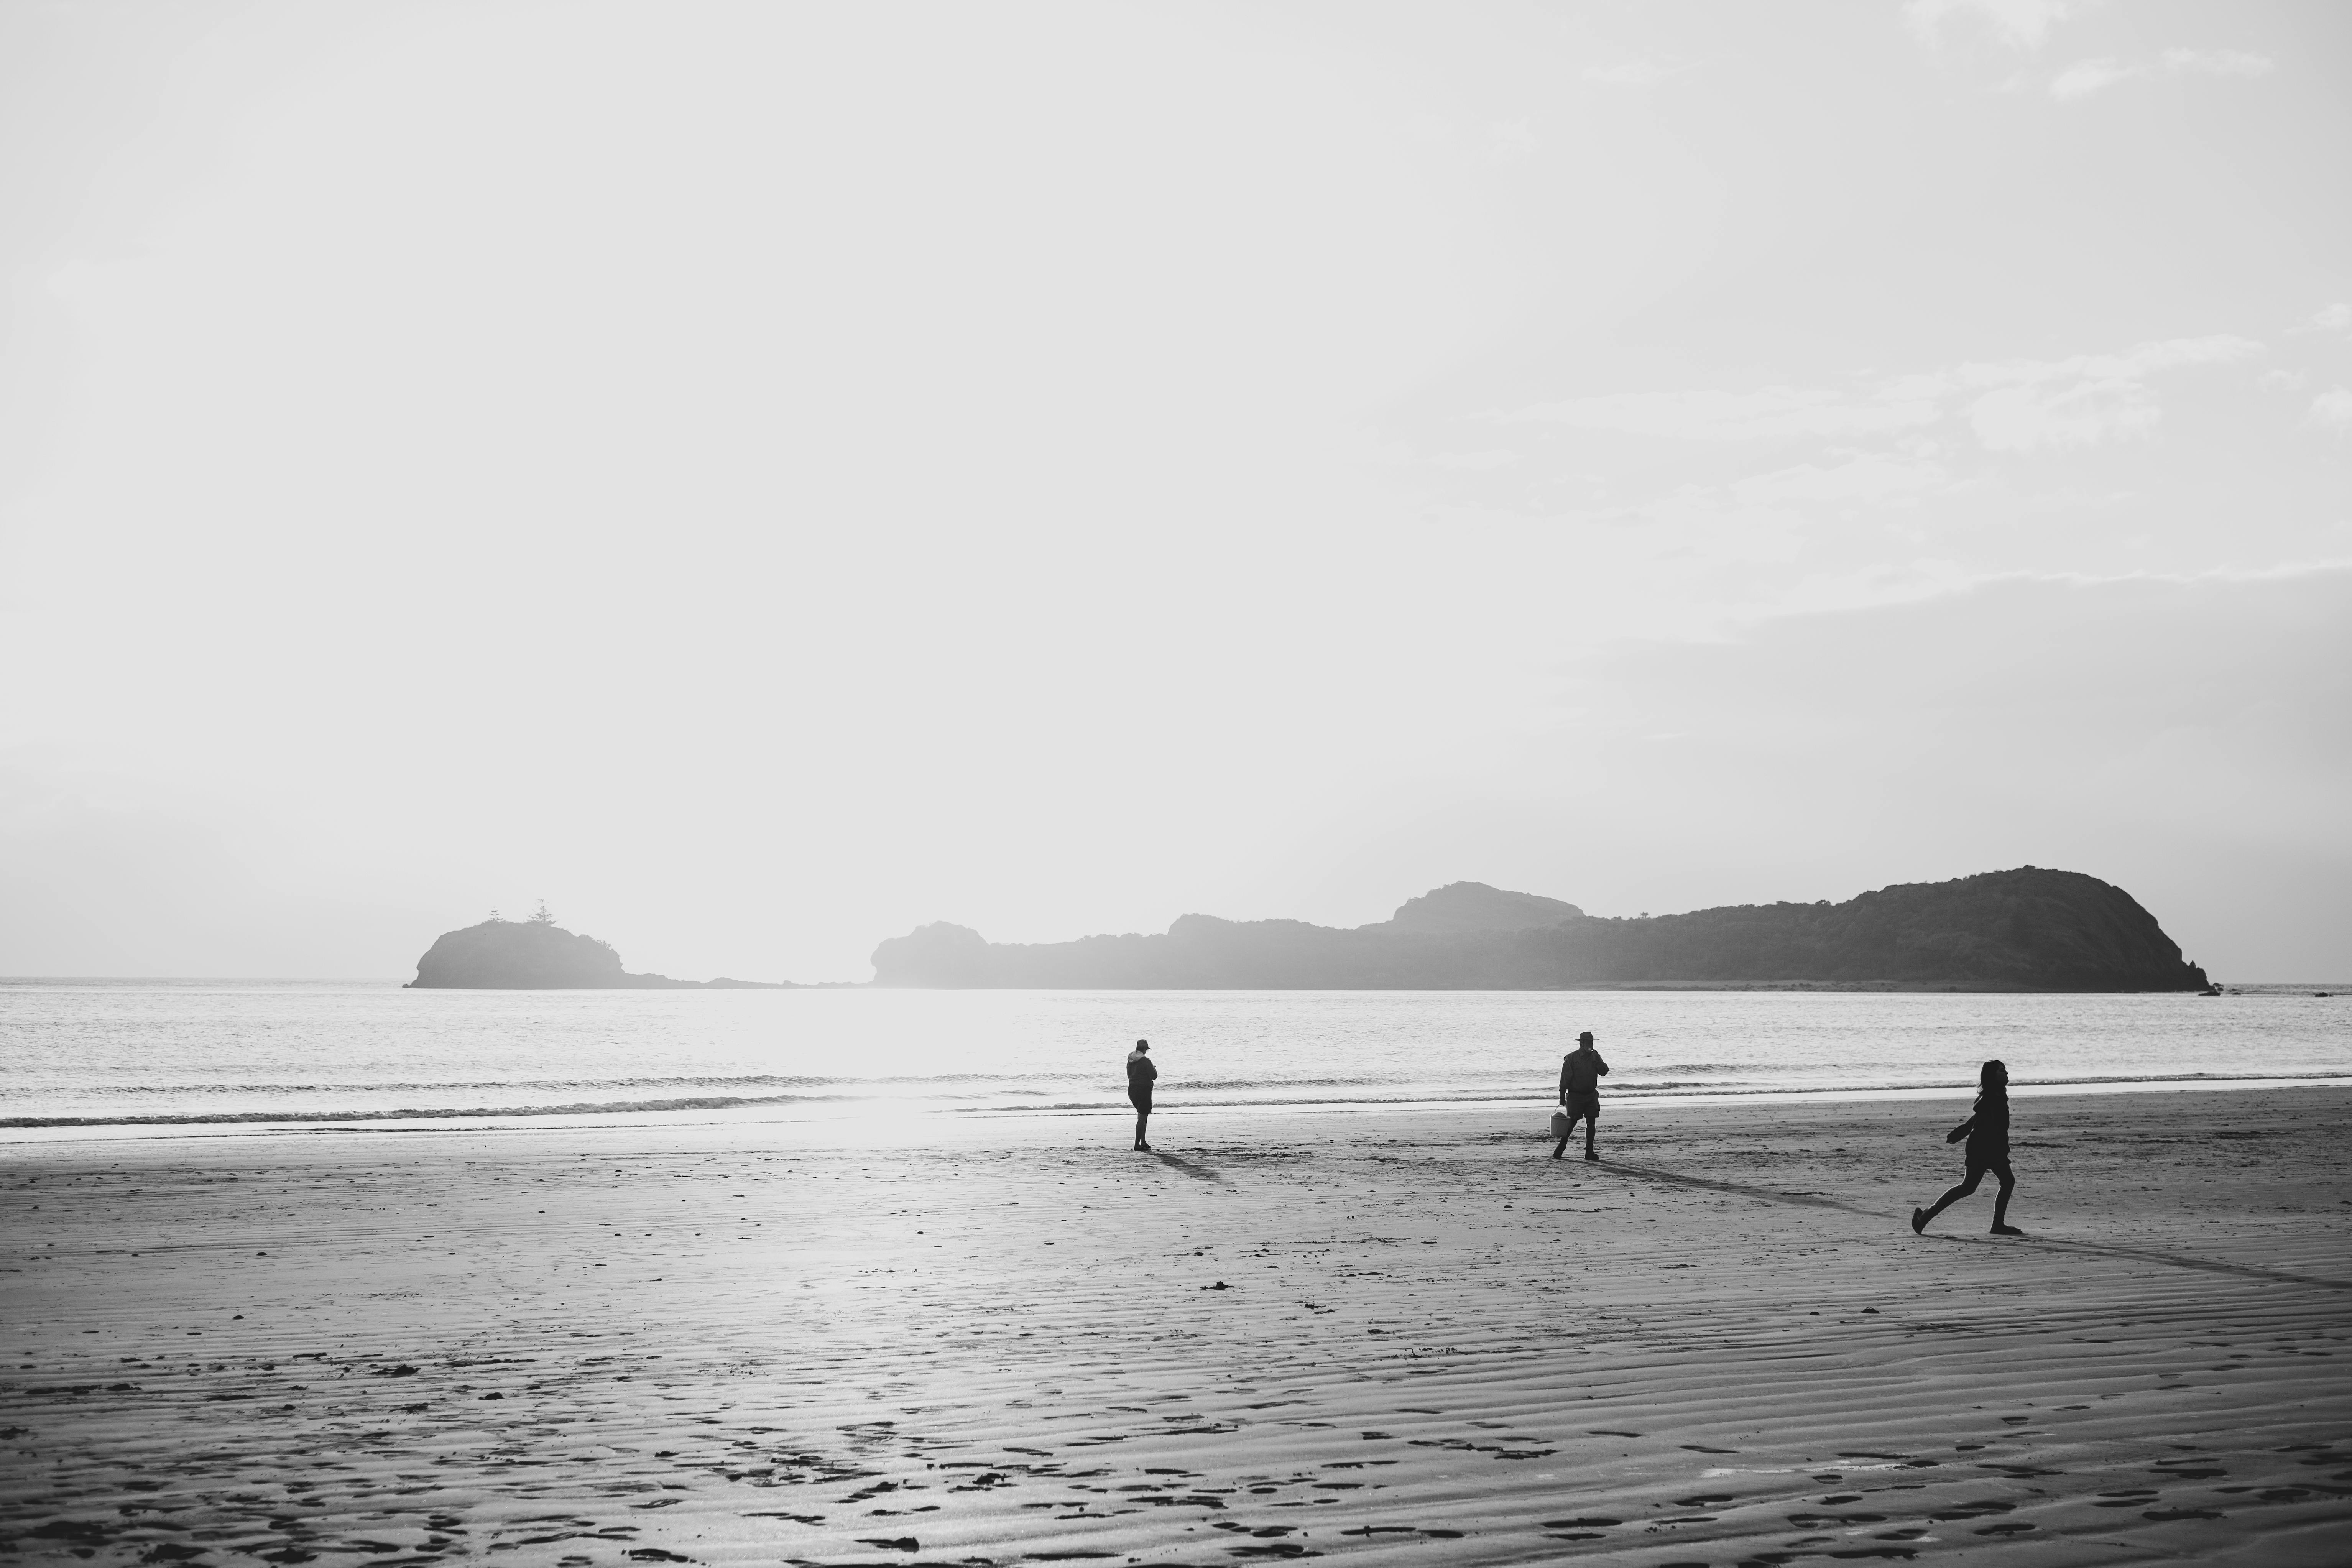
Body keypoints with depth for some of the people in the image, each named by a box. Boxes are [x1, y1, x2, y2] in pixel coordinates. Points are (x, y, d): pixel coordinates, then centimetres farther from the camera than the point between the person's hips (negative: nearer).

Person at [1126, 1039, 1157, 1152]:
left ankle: (1143, 1143, 18)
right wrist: (1154, 1070, 9)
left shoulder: (1130, 1061, 9)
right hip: (1144, 1090, -8)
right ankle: (1137, 1145, -7)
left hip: (1132, 1090, 8)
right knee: (1142, 1117, -4)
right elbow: (1154, 1076, -14)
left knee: (1142, 1115, 19)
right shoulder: (1146, 1061, -14)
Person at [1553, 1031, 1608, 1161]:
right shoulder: (1571, 1058, -8)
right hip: (1575, 1096, -4)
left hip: (1591, 1095, 4)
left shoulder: (1594, 1057, 6)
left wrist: (1598, 1061, -19)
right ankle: (1561, 1147, 15)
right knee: (1572, 1122, -2)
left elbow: (1604, 1072, -4)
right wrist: (1562, 1096, -8)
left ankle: (1589, 1152, 7)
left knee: (1591, 1123, 2)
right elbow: (1565, 1078, -7)